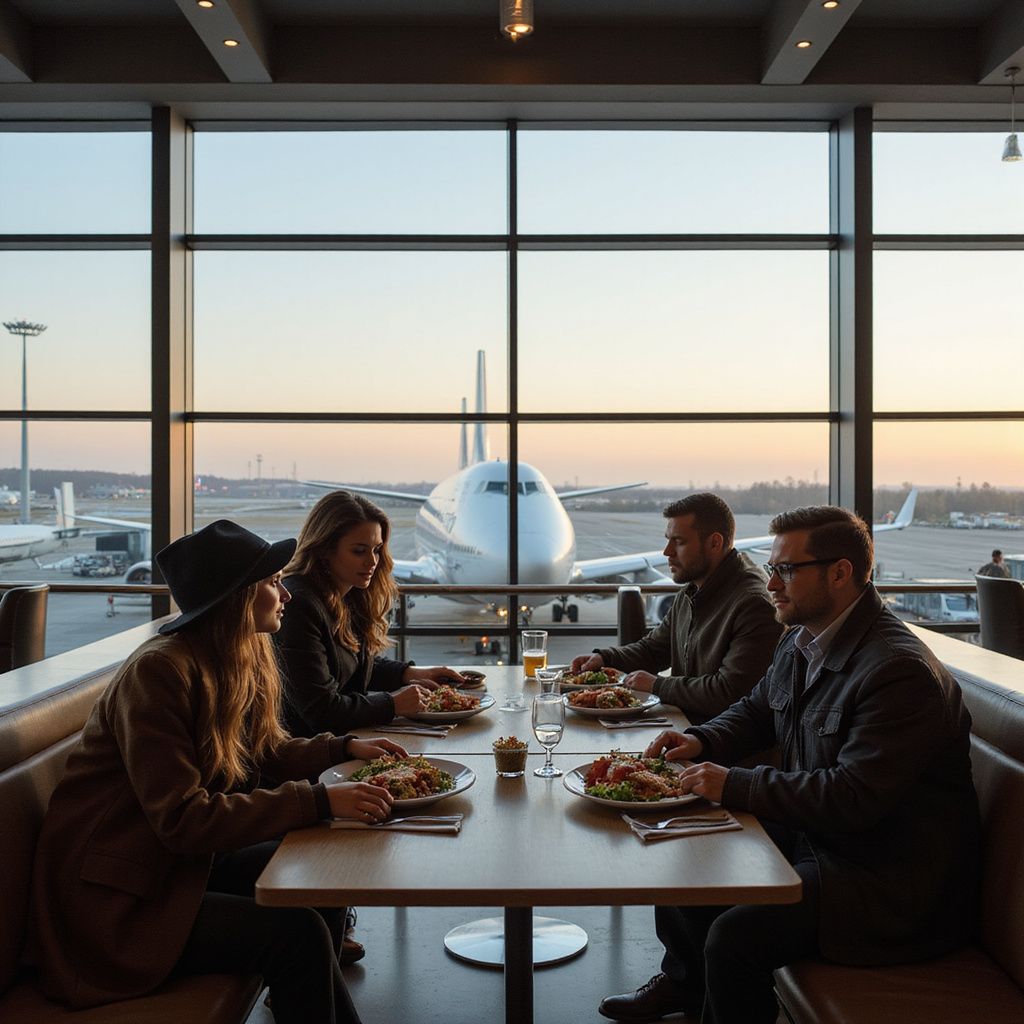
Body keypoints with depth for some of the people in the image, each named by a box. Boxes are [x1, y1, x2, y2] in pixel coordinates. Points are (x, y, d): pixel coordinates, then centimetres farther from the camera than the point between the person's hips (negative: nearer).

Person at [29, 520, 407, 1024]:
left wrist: (344, 747, -1)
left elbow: (266, 753, 15)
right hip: (111, 896, -9)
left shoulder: (242, 660, 2)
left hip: (179, 860, 9)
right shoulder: (158, 671, -25)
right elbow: (183, 819, -29)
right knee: (297, 933, -20)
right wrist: (318, 801, -31)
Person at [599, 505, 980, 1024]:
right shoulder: (801, 641, 5)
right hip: (810, 833, 10)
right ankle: (683, 981, 39)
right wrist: (702, 741, 1)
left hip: (888, 876, -10)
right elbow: (756, 710, 22)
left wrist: (734, 785, -26)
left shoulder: (900, 670, -26)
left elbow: (854, 798, -31)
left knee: (736, 935, -25)